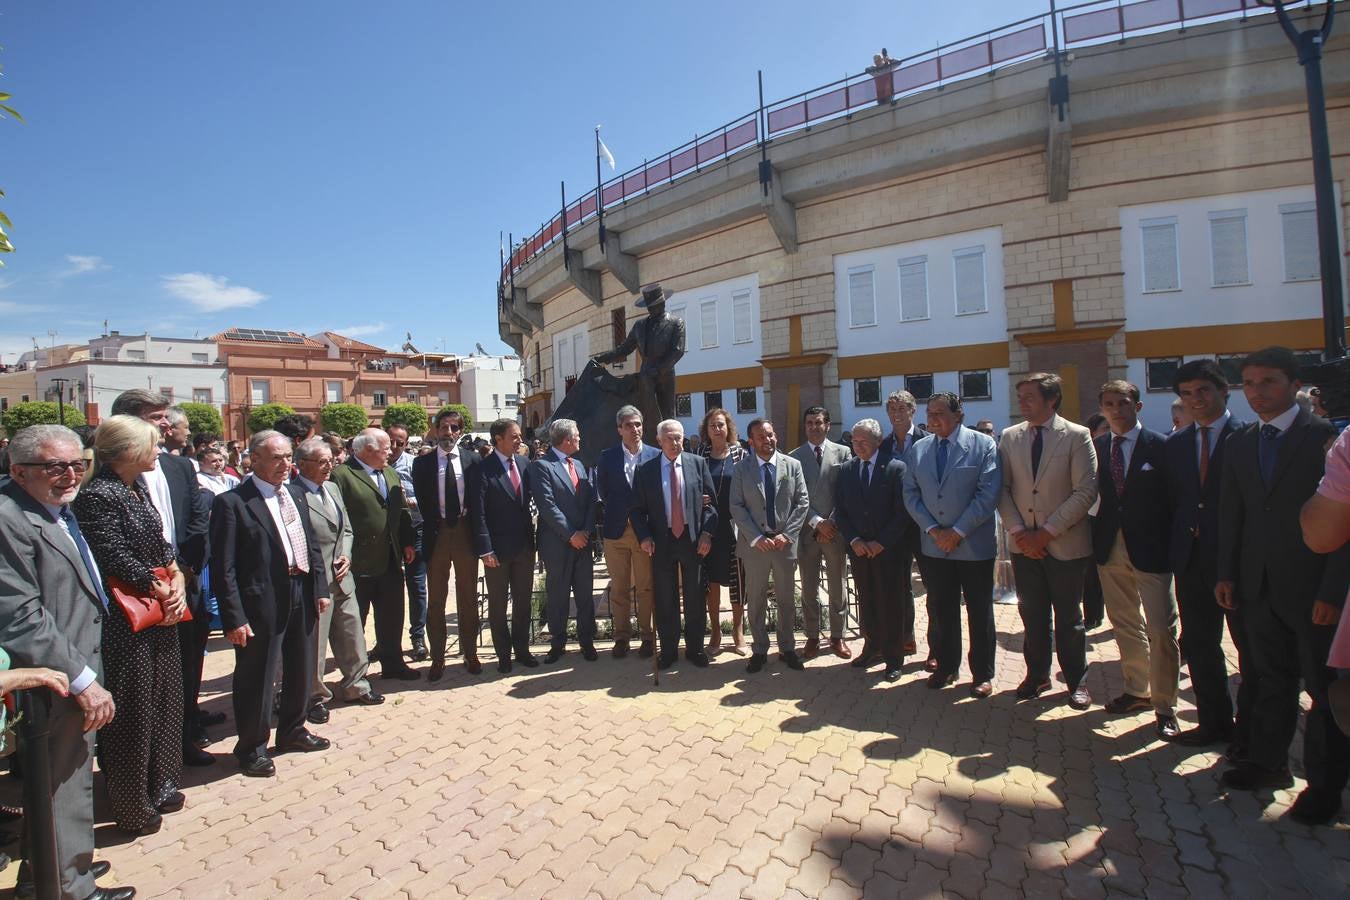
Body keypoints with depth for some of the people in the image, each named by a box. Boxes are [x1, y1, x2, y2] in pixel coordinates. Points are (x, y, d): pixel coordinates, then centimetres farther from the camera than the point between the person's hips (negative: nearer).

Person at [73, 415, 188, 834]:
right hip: (126, 622, -9)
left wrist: (177, 579, -6)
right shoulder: (98, 496, -19)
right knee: (133, 713, 6)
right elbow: (117, 560, -21)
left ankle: (158, 785, 38)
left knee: (164, 699, 20)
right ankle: (133, 806, 25)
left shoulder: (137, 488, 7)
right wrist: (162, 590, -10)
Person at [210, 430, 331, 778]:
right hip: (262, 602, -6)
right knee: (256, 678, 9)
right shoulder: (232, 502, -12)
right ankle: (252, 748, 30)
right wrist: (234, 618, -16)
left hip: (302, 595, 7)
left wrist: (320, 588, 6)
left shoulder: (295, 493, 8)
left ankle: (292, 731, 41)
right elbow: (223, 567, -14)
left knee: (301, 669, 20)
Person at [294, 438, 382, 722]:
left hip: (342, 580, 8)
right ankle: (315, 697, 28)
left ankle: (356, 686, 35)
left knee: (352, 636, 18)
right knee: (313, 644, 9)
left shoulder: (332, 488, 11)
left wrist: (346, 555, 1)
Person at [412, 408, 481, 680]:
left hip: (466, 533, 0)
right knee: (435, 600, 8)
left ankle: (470, 654, 24)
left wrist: (472, 523, -3)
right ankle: (437, 658, 21)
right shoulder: (422, 463, 1)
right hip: (437, 534, 0)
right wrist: (432, 527, -3)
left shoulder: (472, 460, 1)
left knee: (468, 597, 11)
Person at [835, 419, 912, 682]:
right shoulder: (847, 470, 7)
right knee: (866, 601, 11)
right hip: (858, 549, 4)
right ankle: (872, 648, 27)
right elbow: (840, 511, 8)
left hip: (887, 549, -4)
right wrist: (854, 540, -5)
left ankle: (894, 659, 15)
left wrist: (881, 542, -12)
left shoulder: (896, 468, -6)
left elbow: (902, 511, -9)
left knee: (890, 603, 3)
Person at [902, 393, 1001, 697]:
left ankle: (982, 673, 24)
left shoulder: (983, 445, -5)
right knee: (941, 610, 13)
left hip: (974, 545, -3)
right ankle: (946, 666, 28)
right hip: (934, 546, 3)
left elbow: (989, 493, -11)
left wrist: (958, 531, -14)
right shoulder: (917, 450, 6)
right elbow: (911, 494, 4)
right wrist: (933, 530, -7)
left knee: (979, 612, 9)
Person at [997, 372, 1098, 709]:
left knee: (1068, 617, 10)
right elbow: (1002, 489, 3)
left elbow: (1085, 492, -11)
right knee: (1032, 614, 12)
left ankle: (1076, 681, 27)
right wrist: (1019, 531, -7)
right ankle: (1037, 674, 28)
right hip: (1024, 543, 3)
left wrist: (1048, 531, -14)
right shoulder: (1009, 437, 4)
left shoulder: (1077, 436, -6)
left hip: (1065, 543, -3)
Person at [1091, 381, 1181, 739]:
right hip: (1110, 548, 4)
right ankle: (1137, 689, 30)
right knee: (1124, 624, 15)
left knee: (1161, 629, 0)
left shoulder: (1160, 446, -6)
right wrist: (1097, 536, 0)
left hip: (1150, 549, -4)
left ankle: (1164, 706, 14)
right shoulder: (1097, 447, 5)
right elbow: (1095, 492, 7)